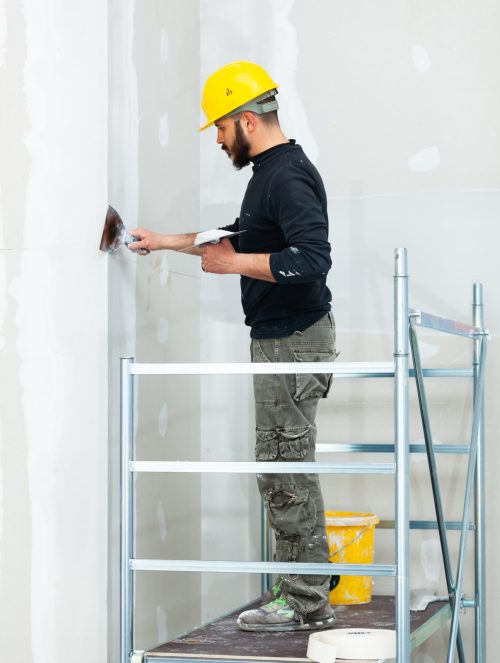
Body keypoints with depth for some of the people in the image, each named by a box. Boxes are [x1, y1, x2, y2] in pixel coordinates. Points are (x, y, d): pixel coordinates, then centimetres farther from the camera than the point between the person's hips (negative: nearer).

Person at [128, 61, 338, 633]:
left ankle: (307, 605, 1)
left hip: (293, 341, -10)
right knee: (283, 470, 12)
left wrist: (232, 263, -20)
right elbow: (244, 237, 32)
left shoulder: (289, 175, -17)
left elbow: (311, 258, -29)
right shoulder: (270, 172, 17)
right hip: (279, 338, 10)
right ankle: (301, 597, 18)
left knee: (285, 470, -6)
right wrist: (170, 241, 33)